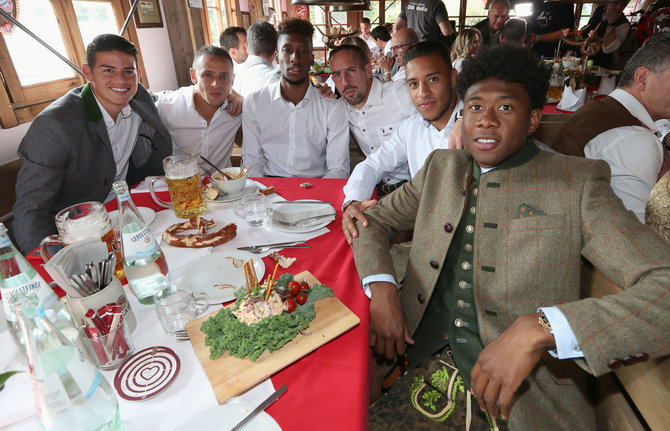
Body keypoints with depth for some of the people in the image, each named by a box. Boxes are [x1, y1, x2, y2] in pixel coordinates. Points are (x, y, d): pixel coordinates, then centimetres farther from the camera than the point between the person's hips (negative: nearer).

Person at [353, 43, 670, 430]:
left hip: (531, 398, -2)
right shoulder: (441, 167, 9)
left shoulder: (578, 182, -4)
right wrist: (381, 286, -5)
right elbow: (373, 219, 14)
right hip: (433, 370, 3)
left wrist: (537, 328, -27)